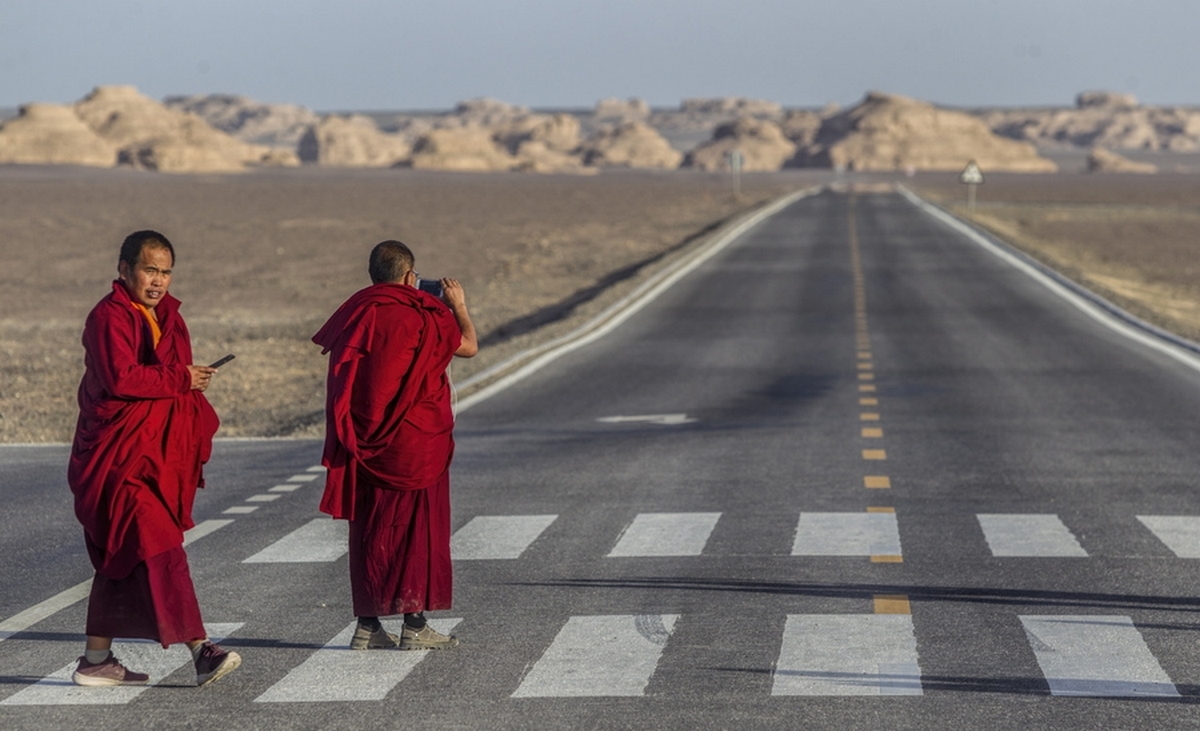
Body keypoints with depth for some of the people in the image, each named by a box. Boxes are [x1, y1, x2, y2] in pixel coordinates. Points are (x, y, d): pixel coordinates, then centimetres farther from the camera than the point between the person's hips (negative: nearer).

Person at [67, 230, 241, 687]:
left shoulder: (164, 317, 17)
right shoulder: (110, 317, -10)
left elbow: (180, 382, 21)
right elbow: (121, 377, -23)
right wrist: (181, 378, -16)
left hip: (156, 456, 9)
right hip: (120, 459, -9)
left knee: (120, 559, 12)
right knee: (159, 548, -16)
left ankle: (96, 661, 18)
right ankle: (200, 650, -22)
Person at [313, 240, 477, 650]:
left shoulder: (355, 313, 3)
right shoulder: (423, 316, -9)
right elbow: (469, 346, 2)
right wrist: (458, 306, 19)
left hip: (363, 444, 5)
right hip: (416, 444, -5)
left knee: (368, 529, 11)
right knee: (418, 527, 3)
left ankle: (367, 624, 12)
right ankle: (415, 626, 3)